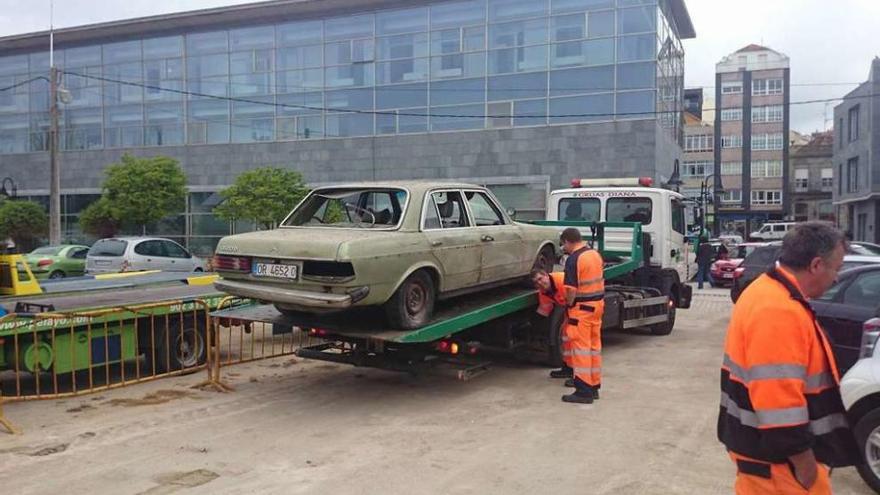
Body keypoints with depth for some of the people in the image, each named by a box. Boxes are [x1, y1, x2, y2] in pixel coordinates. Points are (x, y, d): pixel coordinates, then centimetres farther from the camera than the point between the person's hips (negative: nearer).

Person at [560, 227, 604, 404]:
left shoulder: (573, 259, -17)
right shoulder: (595, 254, 9)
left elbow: (571, 289, -20)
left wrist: (569, 305, -5)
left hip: (582, 307, -9)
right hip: (598, 304, 9)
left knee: (581, 347, -4)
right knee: (595, 345, 14)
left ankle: (584, 391, -2)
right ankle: (594, 386, 23)